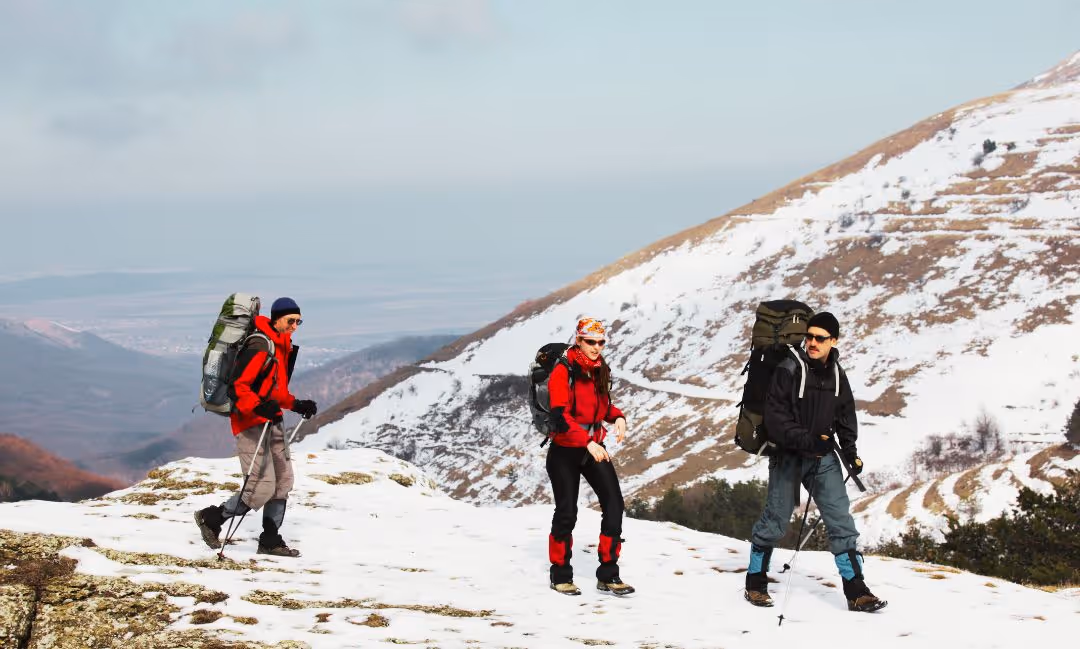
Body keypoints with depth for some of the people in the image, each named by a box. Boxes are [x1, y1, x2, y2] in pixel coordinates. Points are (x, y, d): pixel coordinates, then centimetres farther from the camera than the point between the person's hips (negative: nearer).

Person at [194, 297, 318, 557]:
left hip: (272, 423, 10)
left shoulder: (282, 347, 15)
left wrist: (297, 405, 14)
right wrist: (258, 407, -37)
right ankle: (211, 518, 5)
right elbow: (238, 385, -24)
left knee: (283, 482, 9)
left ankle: (270, 541, 16)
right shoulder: (260, 347, -17)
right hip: (251, 424, -10)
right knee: (262, 488, -12)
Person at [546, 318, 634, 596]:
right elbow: (560, 416, -23)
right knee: (567, 513, 3)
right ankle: (560, 576, 21)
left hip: (594, 448, 5)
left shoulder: (600, 370, 5)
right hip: (565, 451, -5)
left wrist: (618, 417, -2)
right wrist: (588, 442, -35)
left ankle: (608, 576, -1)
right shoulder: (563, 371, -15)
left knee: (614, 504, -8)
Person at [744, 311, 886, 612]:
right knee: (776, 520, 3)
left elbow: (845, 417, 18)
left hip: (823, 457, 5)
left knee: (841, 520, -3)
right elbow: (775, 418, -18)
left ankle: (856, 591, -2)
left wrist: (851, 452, 7)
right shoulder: (789, 369, -13)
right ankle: (756, 582, 20)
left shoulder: (836, 375, 6)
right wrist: (807, 440, -27)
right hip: (788, 456, -4)